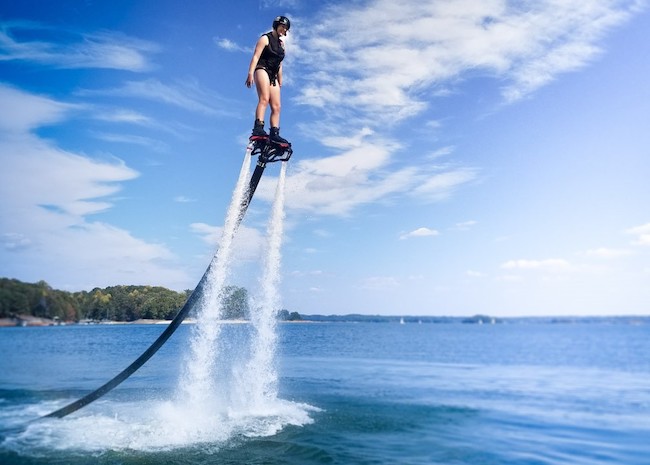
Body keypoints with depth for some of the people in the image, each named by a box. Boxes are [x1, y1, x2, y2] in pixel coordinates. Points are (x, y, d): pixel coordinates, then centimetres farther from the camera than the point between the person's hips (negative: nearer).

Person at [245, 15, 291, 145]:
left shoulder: (281, 44, 24)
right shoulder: (265, 38, 3)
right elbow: (256, 56, -8)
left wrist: (280, 82, 21)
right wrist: (250, 73, -20)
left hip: (273, 76, 7)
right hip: (262, 70, -7)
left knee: (276, 106, -5)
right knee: (264, 99, -28)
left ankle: (274, 134, -11)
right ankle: (258, 128, -41)